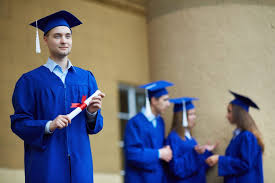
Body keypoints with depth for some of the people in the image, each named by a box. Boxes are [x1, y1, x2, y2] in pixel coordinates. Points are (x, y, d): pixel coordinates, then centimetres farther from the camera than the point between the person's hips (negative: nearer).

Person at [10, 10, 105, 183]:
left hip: (79, 162, 3)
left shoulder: (86, 78, 11)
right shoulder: (30, 80, 1)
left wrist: (92, 112, -9)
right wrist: (48, 126, -19)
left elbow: (96, 126, 11)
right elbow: (19, 123, -4)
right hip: (45, 165, -3)